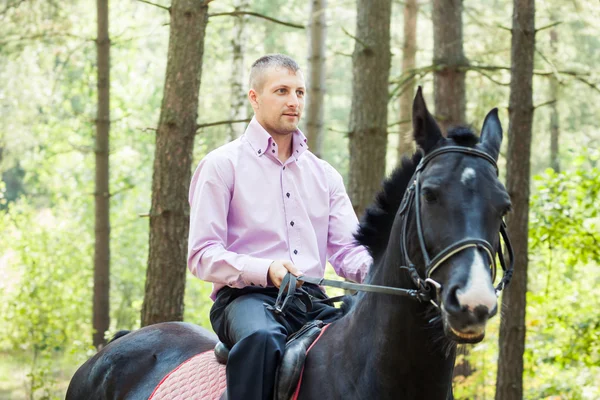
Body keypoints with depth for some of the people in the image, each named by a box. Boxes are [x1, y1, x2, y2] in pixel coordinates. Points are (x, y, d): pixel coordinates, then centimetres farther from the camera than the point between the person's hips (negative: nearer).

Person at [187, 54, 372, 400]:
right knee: (263, 338, -41)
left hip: (313, 303, 5)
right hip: (246, 297, -4)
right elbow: (202, 256, -3)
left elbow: (347, 251, 14)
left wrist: (376, 268, -12)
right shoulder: (222, 165, 5)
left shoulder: (325, 174, 21)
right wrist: (265, 270, -21)